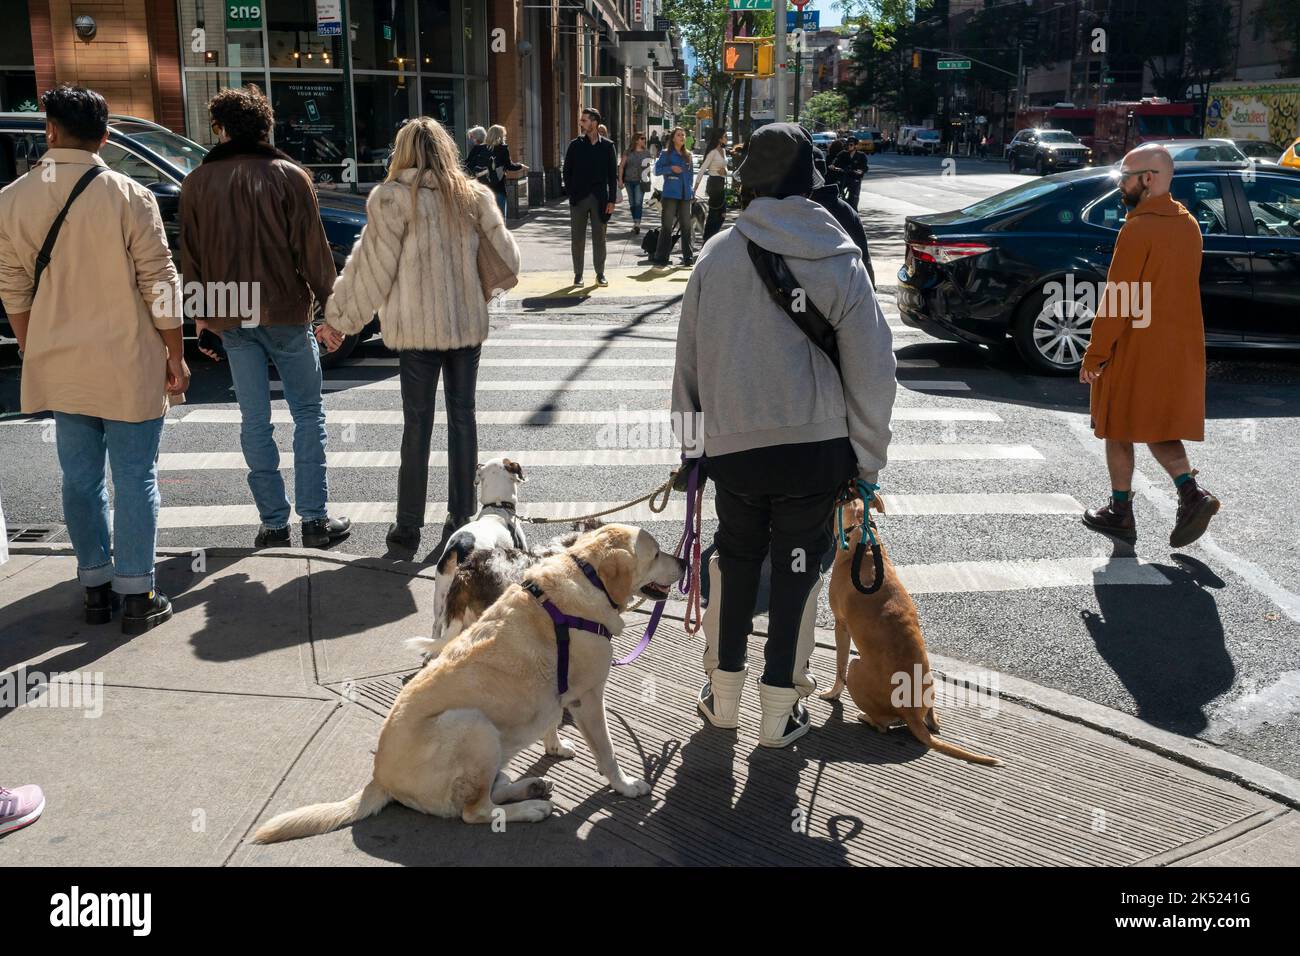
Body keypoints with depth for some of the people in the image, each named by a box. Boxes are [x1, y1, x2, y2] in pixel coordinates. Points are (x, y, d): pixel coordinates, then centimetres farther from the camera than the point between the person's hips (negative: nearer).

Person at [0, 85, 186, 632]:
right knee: (134, 478, 4)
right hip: (129, 366, -3)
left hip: (60, 366, 4)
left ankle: (96, 588, 21)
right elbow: (159, 284, -10)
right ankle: (136, 596, 8)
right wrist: (175, 356, -1)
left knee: (81, 478, 13)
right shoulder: (127, 196, -11)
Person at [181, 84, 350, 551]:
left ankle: (273, 523, 11)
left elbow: (191, 255, 8)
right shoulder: (288, 175, -5)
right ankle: (315, 519, 5)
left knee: (254, 420, 8)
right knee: (308, 413, 7)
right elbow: (313, 250, -7)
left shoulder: (197, 183, 3)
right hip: (286, 312, -2)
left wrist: (200, 312, 18)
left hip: (231, 319, 2)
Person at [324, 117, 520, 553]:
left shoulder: (392, 197, -8)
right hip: (468, 321, 3)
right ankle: (462, 519, 17)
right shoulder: (474, 195, 3)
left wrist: (342, 317, 2)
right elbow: (506, 256, 7)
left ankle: (409, 525, 8)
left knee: (417, 421, 3)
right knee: (462, 415, 11)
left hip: (419, 325, -3)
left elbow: (372, 265, -7)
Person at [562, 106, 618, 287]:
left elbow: (613, 175, 3)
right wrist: (571, 194, -4)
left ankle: (600, 274, 14)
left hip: (600, 198, -1)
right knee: (577, 238, 2)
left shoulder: (607, 146, 3)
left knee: (599, 238, 5)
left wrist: (611, 200, -3)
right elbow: (567, 172, 6)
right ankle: (578, 274, 9)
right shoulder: (575, 145, 4)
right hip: (579, 198, 1)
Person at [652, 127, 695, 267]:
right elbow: (657, 169, -2)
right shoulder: (666, 154, 3)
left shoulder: (687, 156, 15)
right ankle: (661, 257, -1)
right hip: (670, 194, -4)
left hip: (685, 195, 4)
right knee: (666, 226, -4)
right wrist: (671, 168, -15)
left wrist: (691, 189, 9)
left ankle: (687, 257, 10)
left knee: (686, 225, 4)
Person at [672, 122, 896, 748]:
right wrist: (868, 459, 5)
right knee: (797, 572, 11)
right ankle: (780, 712, 21)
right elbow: (872, 369, -4)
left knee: (735, 563, 19)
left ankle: (723, 695, 31)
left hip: (733, 444, 1)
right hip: (817, 445, -1)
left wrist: (691, 436, 17)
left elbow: (689, 358, 5)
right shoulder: (840, 259, -4)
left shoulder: (718, 254, -2)